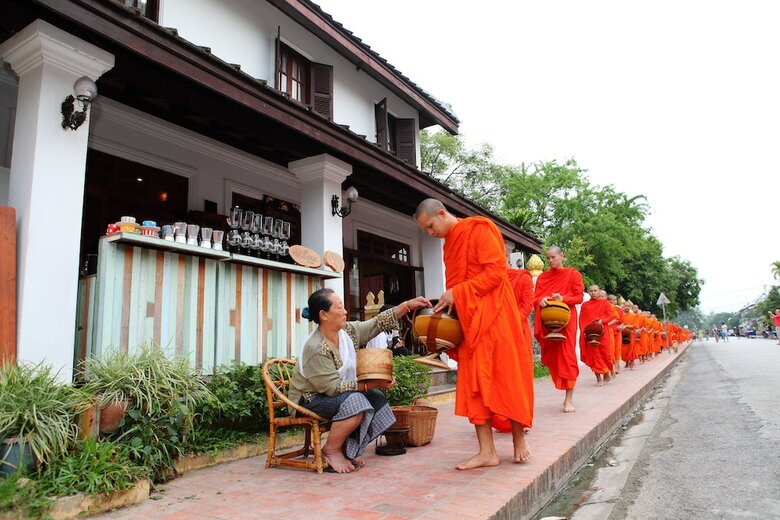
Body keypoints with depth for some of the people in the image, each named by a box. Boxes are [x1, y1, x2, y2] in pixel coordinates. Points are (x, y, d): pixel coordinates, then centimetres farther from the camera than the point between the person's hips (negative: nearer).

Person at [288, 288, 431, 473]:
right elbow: (333, 387, -26)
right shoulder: (316, 349, -28)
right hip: (309, 400, -9)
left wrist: (408, 305, -6)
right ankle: (331, 451, -9)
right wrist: (370, 384, -25)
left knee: (377, 398, -4)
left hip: (336, 394, 9)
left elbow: (377, 323, 0)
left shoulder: (348, 331, -4)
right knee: (355, 401, -30)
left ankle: (345, 450, 4)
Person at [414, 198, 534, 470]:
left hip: (494, 315, -7)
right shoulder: (449, 244, 16)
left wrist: (457, 293, -16)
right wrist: (448, 302, 0)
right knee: (473, 383, 3)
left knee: (507, 378, 2)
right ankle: (487, 451, 8)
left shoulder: (479, 229, -7)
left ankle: (519, 439, 19)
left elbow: (496, 271, -16)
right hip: (468, 320, 7)